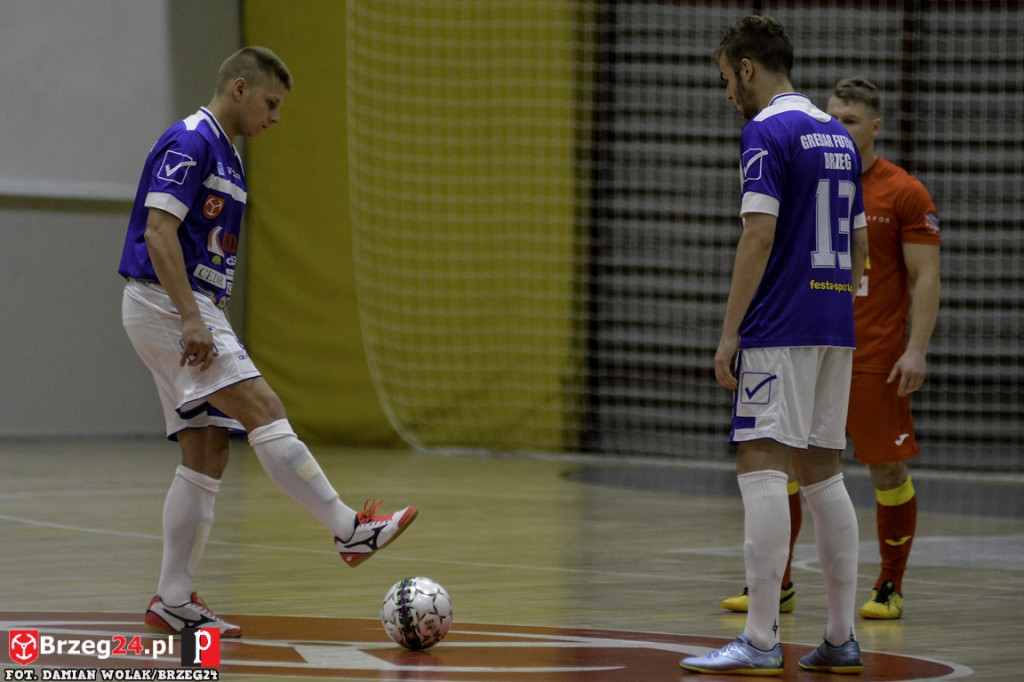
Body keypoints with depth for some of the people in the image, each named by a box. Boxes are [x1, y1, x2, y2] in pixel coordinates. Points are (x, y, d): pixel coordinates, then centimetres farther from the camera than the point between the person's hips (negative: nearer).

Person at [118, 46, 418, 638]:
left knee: (208, 453, 4)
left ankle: (174, 601, 5)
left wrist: (216, 324, 23)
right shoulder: (189, 143, -10)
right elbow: (159, 233, -19)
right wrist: (191, 318, -25)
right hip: (165, 303, -10)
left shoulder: (225, 155, 20)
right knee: (264, 411, -17)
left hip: (194, 310, 10)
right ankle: (351, 529, -20)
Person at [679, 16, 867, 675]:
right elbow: (859, 242, 19)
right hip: (836, 327, 8)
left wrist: (729, 332, -14)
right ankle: (842, 639, 10)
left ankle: (761, 640, -14)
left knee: (762, 467, -9)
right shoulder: (838, 135, 16)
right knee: (823, 473, 11)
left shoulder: (767, 131, -9)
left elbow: (759, 236, -16)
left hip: (780, 330, -8)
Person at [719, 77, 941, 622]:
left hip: (875, 360, -4)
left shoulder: (904, 193, -4)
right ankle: (776, 585, 8)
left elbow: (926, 278, -6)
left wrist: (916, 349, -15)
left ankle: (890, 589, 12)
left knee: (887, 469, 0)